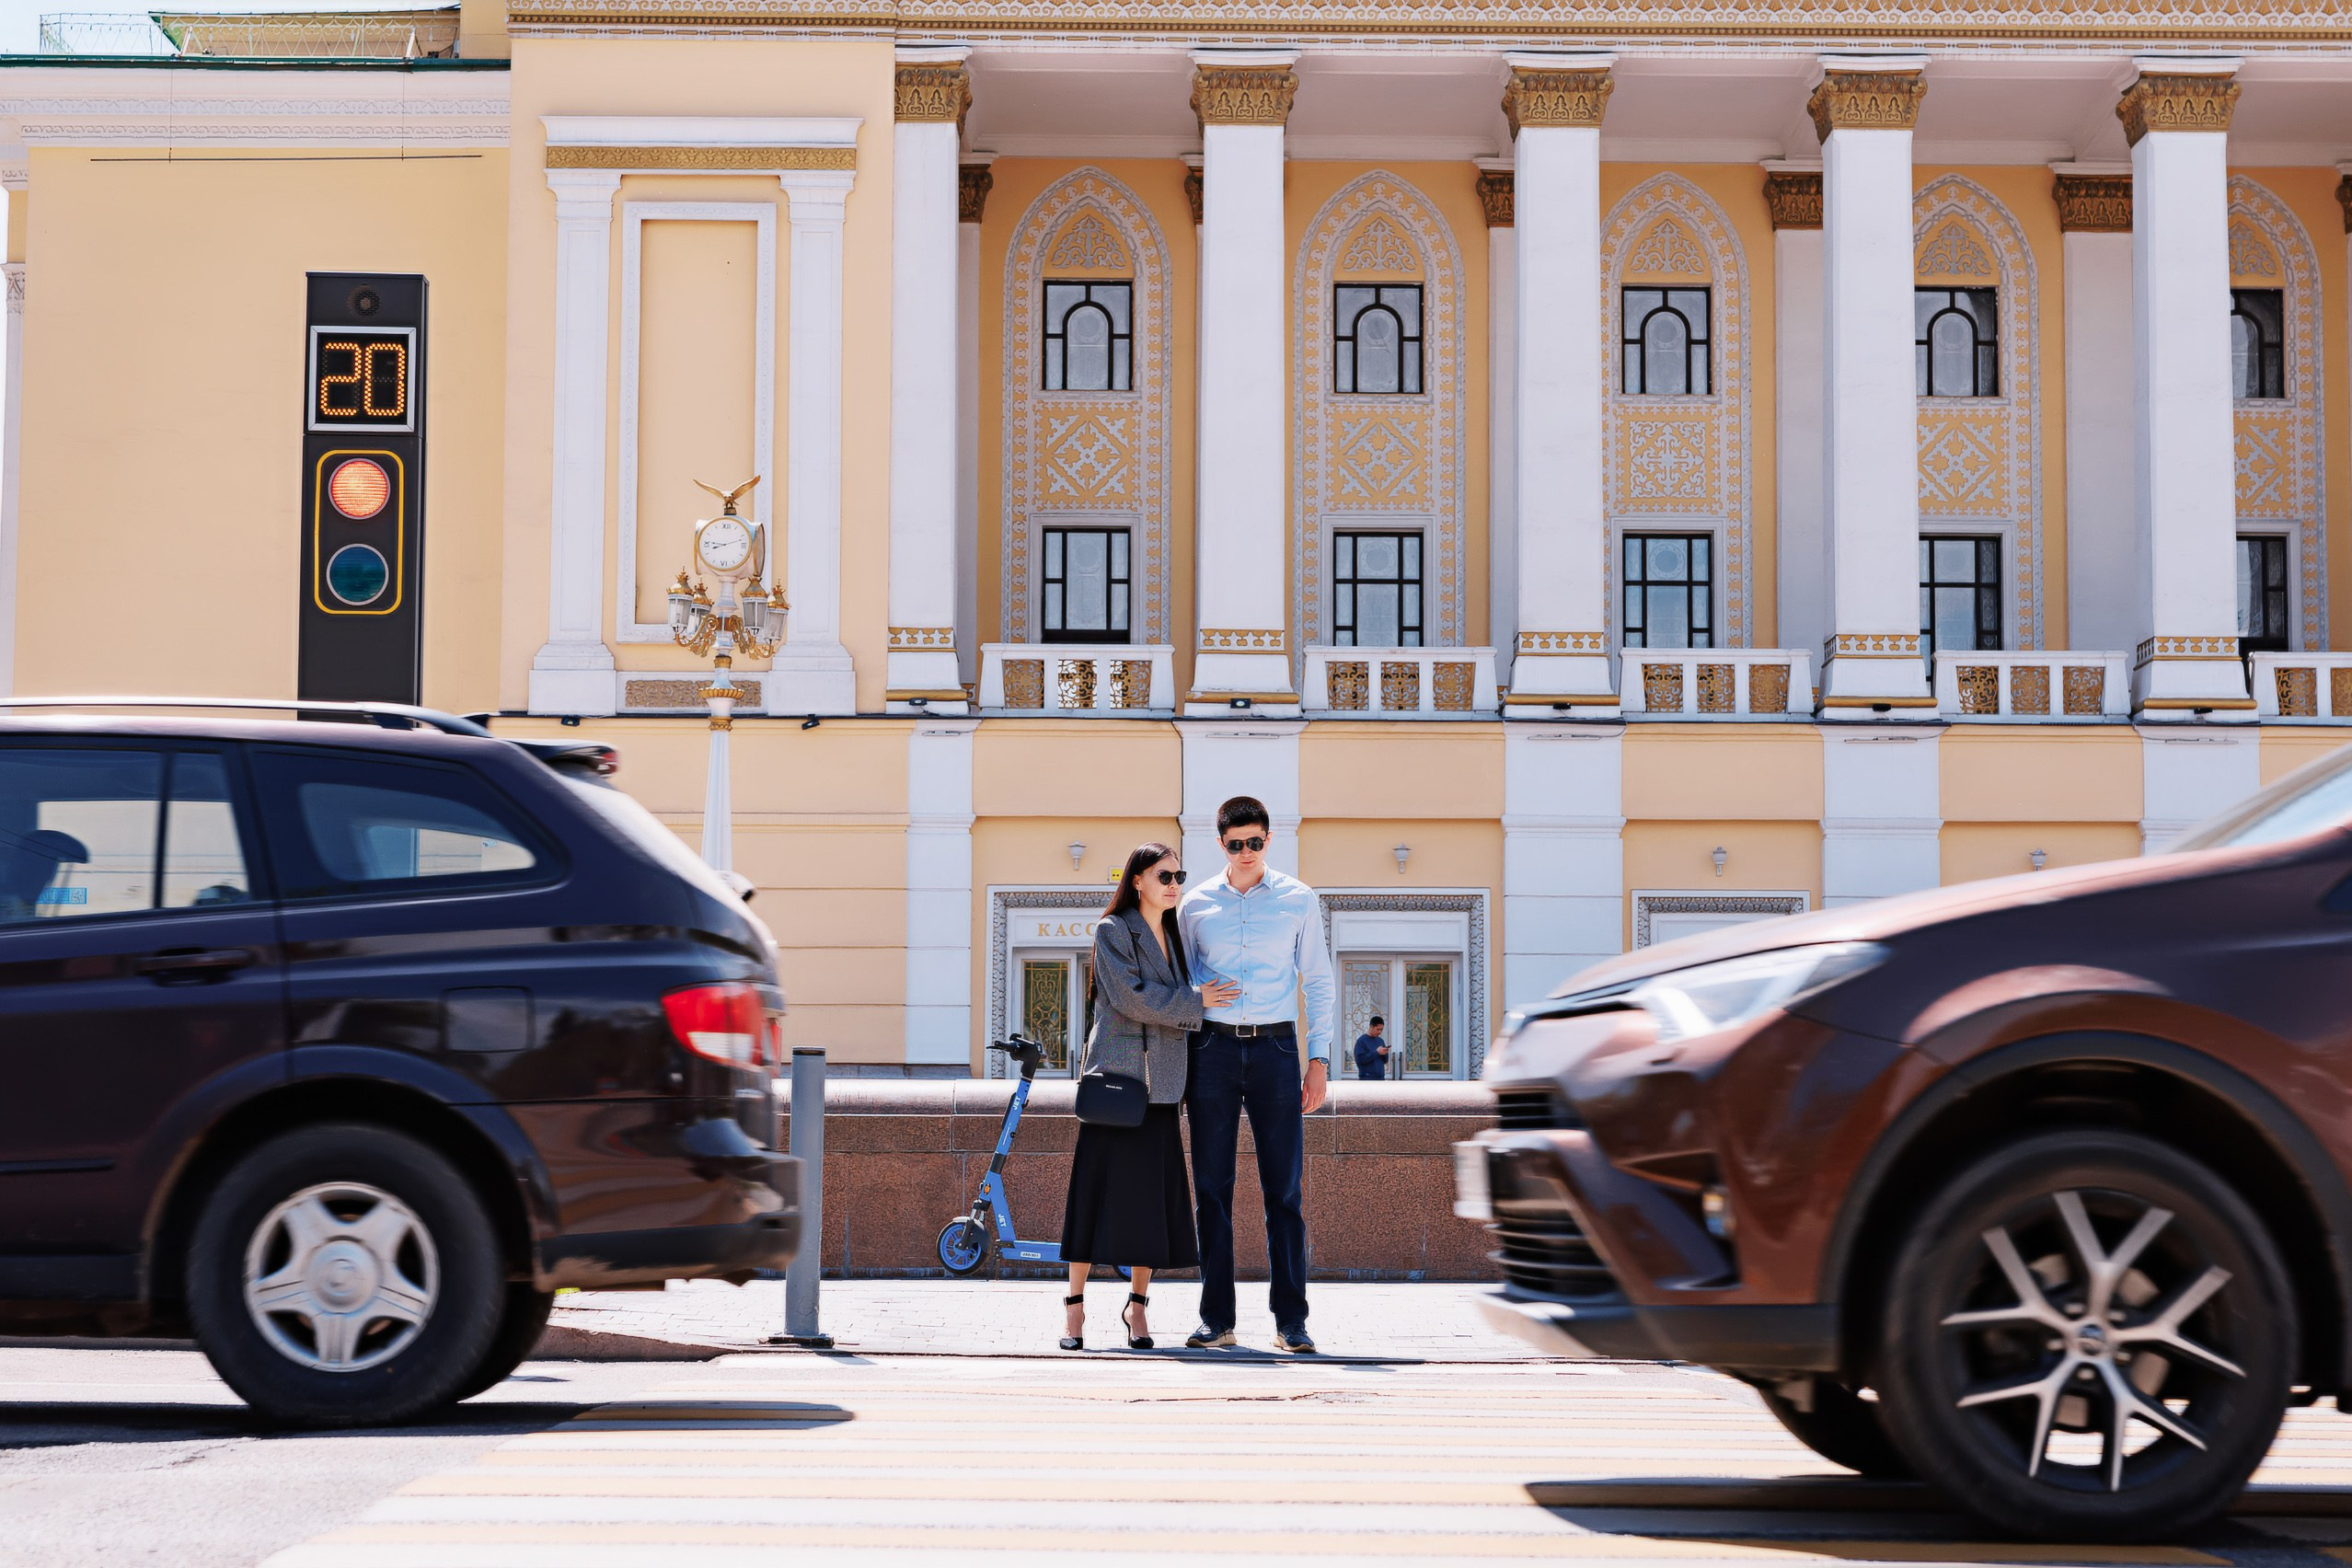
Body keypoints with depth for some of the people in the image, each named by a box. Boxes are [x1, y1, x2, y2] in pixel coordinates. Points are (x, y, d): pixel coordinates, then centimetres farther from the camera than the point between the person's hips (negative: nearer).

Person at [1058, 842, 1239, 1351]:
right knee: (1099, 1187, -5)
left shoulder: (1173, 936, 18)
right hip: (1116, 1073, -6)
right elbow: (1131, 996, -14)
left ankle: (1137, 1304, 11)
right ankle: (1075, 1304, 1)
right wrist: (1195, 1001, -10)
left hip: (1161, 1080, 6)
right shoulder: (1112, 931, -3)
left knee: (1154, 1192, 3)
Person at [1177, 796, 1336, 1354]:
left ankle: (1291, 1319, 2)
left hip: (1275, 1047, -1)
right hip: (1213, 1050, 1)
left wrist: (1319, 1058, 1)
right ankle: (1216, 1318, 8)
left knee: (1284, 1189, -2)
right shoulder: (1196, 905, 9)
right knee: (1212, 1188, 2)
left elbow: (1319, 983, 10)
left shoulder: (1298, 900, 7)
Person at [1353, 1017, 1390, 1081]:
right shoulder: (1361, 1041, -6)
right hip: (1367, 1079, -7)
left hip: (1380, 1078, 7)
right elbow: (1359, 1059, -16)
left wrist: (1384, 1054, -6)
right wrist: (1376, 1052, -18)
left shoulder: (1380, 1041, 14)